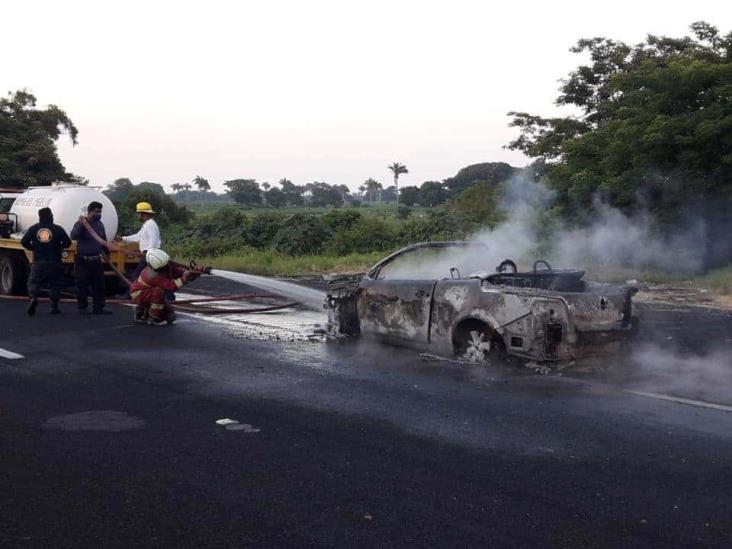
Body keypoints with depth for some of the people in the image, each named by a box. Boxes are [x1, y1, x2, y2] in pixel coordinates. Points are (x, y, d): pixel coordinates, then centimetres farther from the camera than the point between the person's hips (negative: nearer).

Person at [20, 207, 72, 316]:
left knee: (34, 282, 8)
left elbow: (24, 242, 1)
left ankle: (33, 298, -19)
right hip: (54, 262, -1)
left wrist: (33, 248, 16)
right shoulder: (57, 229, -3)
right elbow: (67, 242, -3)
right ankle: (54, 307, 8)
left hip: (38, 262, 1)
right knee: (54, 284, 9)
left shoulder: (33, 228, 3)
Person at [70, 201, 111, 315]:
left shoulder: (99, 224, 11)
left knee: (99, 285, 7)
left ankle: (98, 308, 14)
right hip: (83, 261, -6)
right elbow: (73, 236, -26)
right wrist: (80, 225, -37)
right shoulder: (81, 223, -8)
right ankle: (82, 308, 11)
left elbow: (104, 241, 22)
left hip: (96, 261, 6)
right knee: (82, 286, 1)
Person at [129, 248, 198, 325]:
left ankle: (143, 310, 19)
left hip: (151, 294, 8)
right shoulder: (153, 275, -37)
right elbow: (172, 286, -43)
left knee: (170, 317, 3)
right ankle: (153, 318, -20)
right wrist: (184, 278, -51)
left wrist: (191, 273, -36)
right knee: (159, 291, -38)